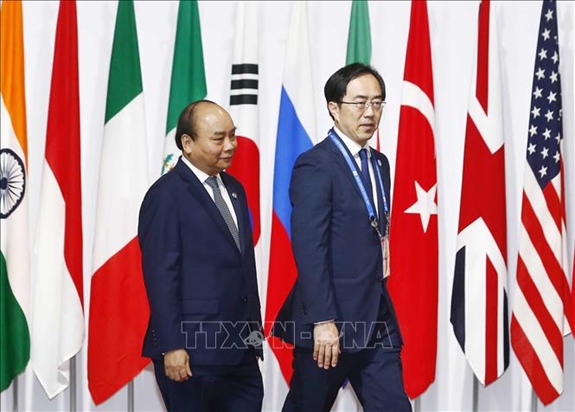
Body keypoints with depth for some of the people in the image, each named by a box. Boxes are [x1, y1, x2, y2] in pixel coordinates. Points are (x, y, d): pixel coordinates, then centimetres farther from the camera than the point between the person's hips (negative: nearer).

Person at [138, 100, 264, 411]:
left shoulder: (234, 189, 14)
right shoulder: (166, 195, -11)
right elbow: (160, 277, -14)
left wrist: (253, 331, 16)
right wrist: (171, 347, -18)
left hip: (240, 348, 7)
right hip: (192, 351, -7)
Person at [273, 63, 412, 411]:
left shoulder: (379, 163, 14)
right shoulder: (315, 165, -12)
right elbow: (309, 249, -18)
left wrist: (379, 305, 13)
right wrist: (322, 321, -22)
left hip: (377, 317, 7)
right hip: (330, 320, -7)